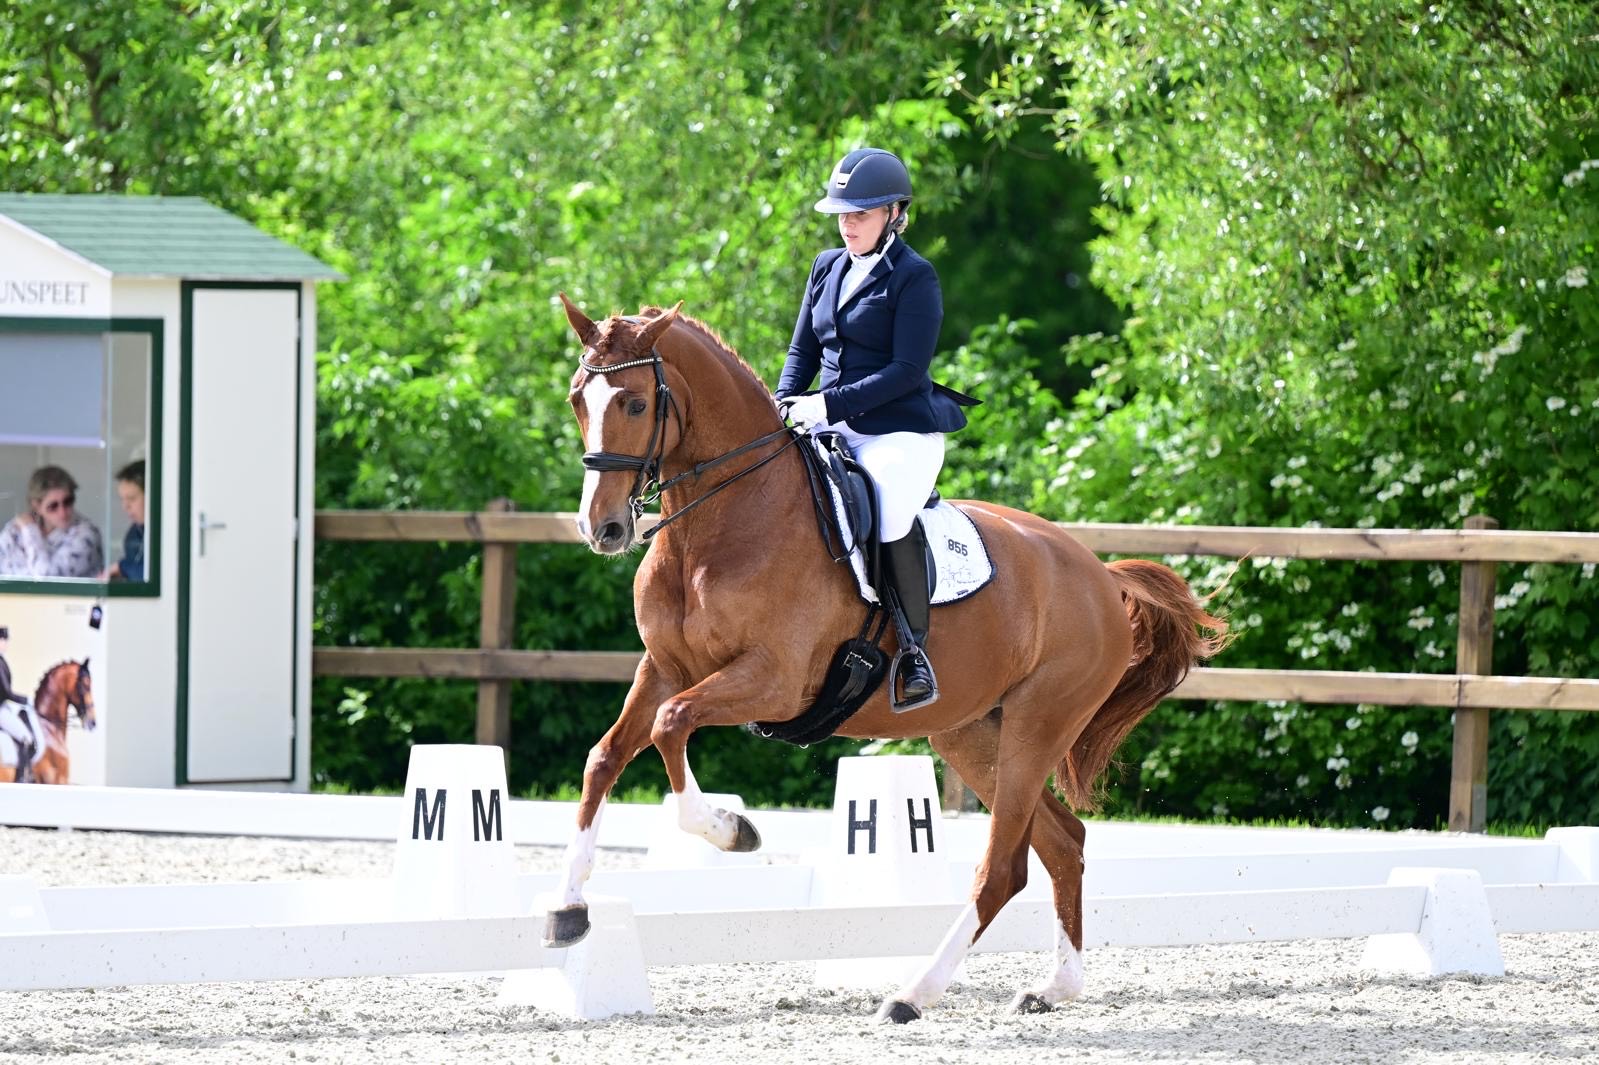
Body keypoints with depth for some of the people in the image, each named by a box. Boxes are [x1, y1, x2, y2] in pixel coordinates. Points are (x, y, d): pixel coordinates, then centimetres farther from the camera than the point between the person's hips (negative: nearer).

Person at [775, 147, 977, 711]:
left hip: (901, 433, -7)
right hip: (833, 434, 7)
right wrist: (785, 407, -1)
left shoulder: (914, 278, -6)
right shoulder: (827, 268, 15)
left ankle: (915, 649, -22)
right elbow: (803, 351, 19)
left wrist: (831, 404, -20)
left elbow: (908, 371, -13)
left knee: (885, 509, -34)